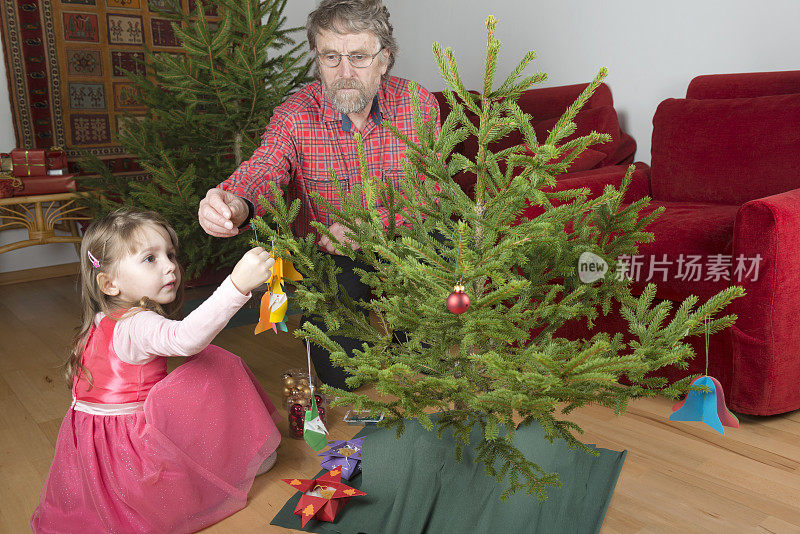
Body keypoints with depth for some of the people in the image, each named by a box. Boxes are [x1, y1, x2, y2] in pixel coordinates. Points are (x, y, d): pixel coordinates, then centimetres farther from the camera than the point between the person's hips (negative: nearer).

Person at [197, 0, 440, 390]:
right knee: (340, 373, -13)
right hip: (325, 253, -2)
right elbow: (263, 168, -29)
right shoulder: (295, 116, -14)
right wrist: (234, 205, -54)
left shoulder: (417, 104, -10)